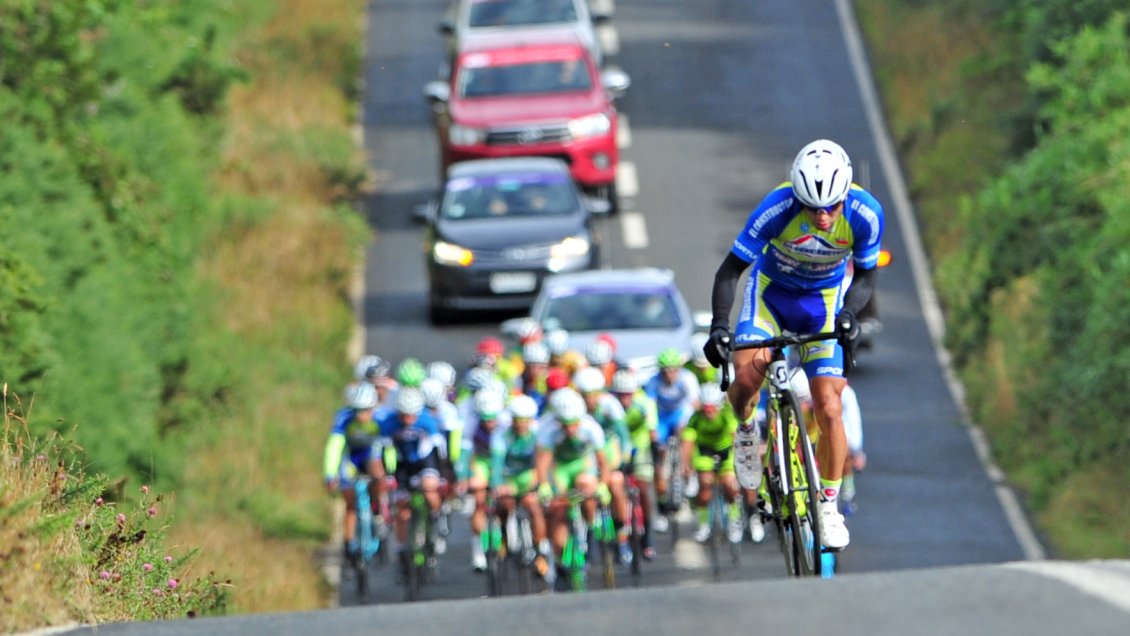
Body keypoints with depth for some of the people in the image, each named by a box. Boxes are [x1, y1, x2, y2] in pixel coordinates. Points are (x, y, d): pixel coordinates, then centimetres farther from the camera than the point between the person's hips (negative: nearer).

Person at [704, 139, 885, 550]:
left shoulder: (865, 215, -26)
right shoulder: (778, 208, -32)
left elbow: (865, 275, -10)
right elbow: (731, 269, -23)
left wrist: (848, 313, -31)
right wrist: (718, 326, -37)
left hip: (823, 300, 1)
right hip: (771, 291, -1)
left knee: (829, 411, -9)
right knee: (747, 373, -28)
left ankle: (828, 505, 10)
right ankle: (746, 431, 7)